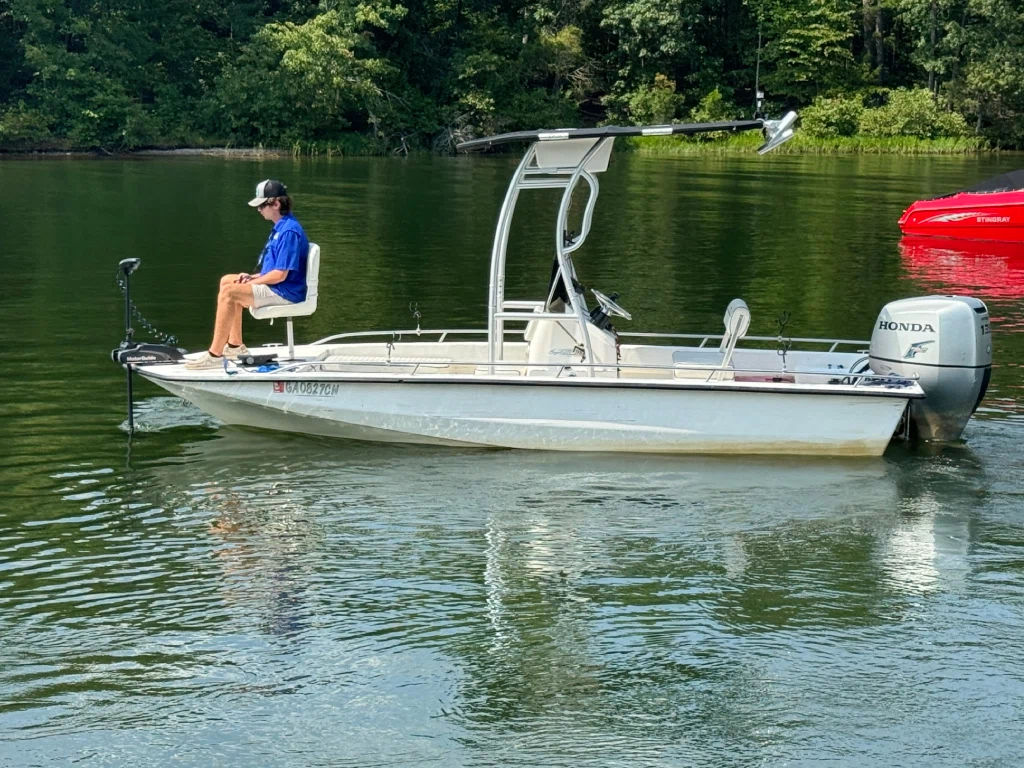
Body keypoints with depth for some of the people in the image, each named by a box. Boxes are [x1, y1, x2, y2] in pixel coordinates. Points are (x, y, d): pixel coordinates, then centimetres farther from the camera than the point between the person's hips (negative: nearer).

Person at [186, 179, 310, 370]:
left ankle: (215, 354, -19)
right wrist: (252, 277, 6)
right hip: (275, 287, 11)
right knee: (227, 281, 17)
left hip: (285, 293, -11)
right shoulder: (280, 227, 13)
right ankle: (235, 345, 14)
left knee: (228, 292, -22)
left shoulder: (289, 231, -20)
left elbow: (280, 274, -23)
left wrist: (252, 281, -10)